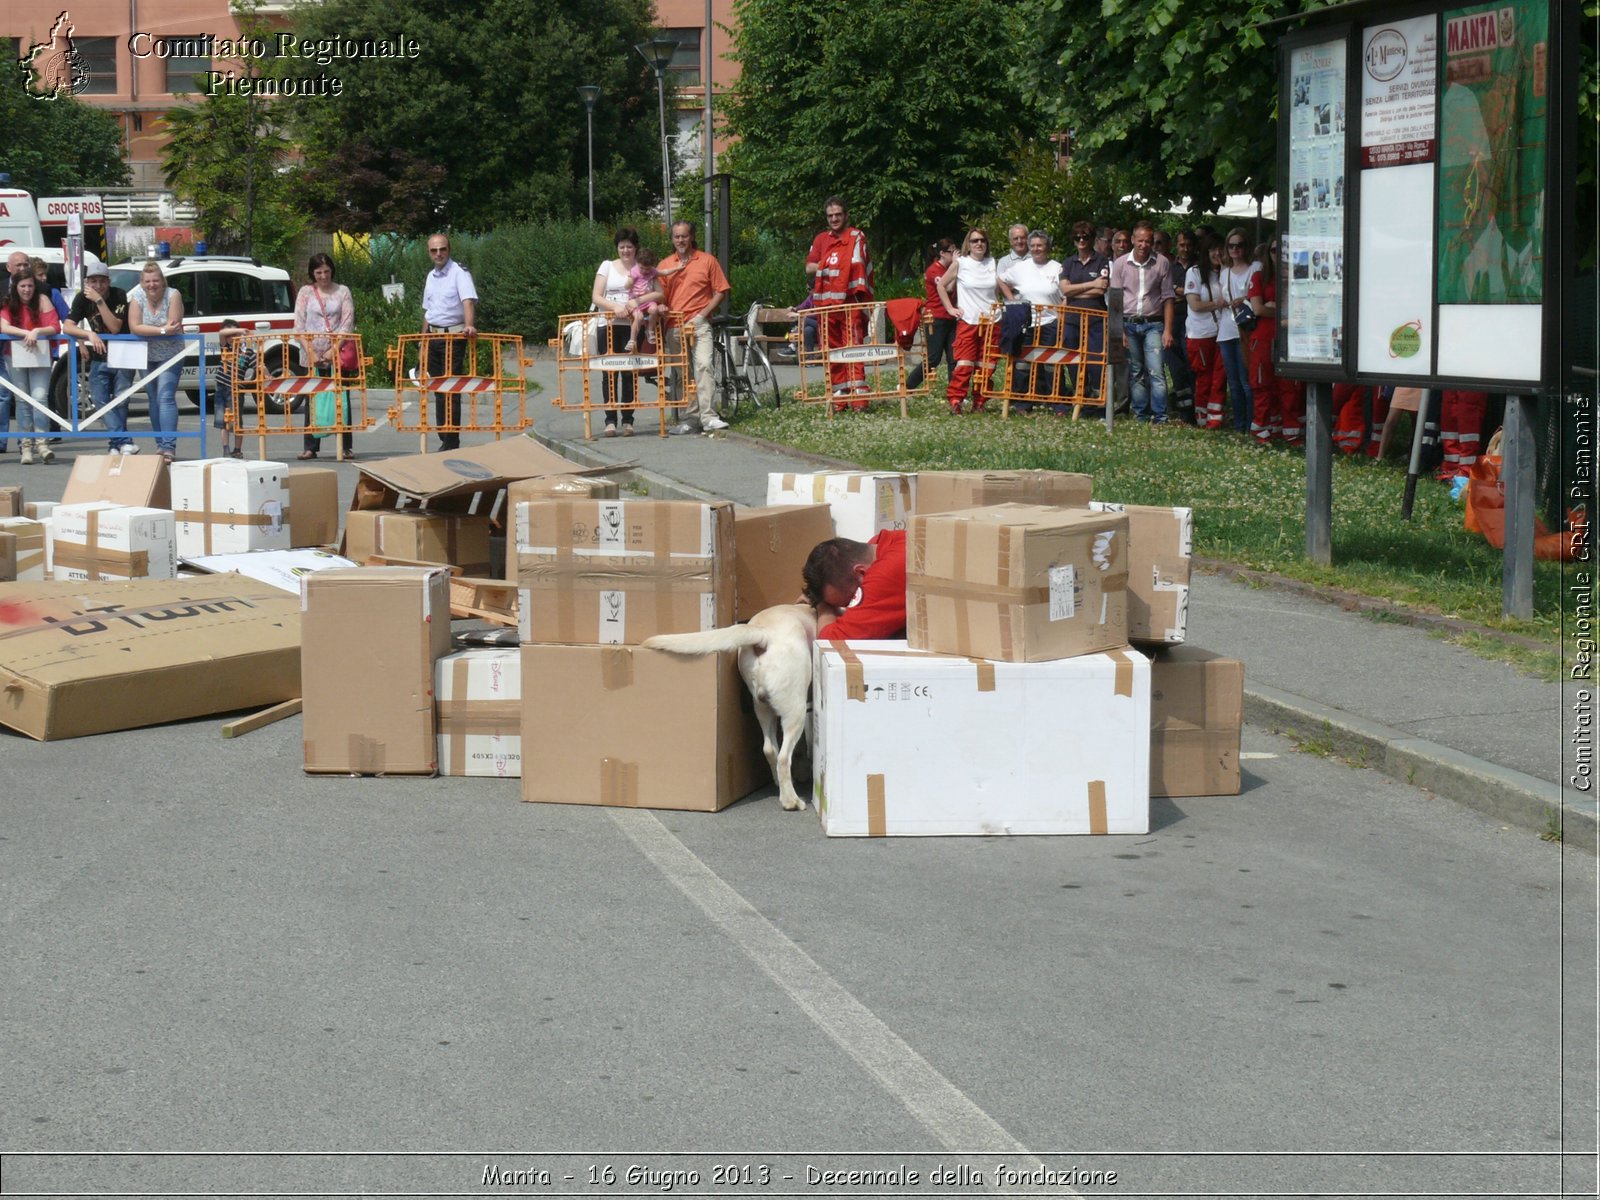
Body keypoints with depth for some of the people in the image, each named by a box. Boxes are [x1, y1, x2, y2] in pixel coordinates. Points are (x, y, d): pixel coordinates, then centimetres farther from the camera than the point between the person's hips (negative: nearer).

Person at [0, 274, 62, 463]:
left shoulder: (42, 300, -4)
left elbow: (55, 327, -10)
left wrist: (37, 331, -28)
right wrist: (26, 333, -29)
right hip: (16, 355, 2)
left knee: (40, 397, -14)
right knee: (22, 400, 0)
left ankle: (42, 443, -20)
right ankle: (26, 446, -1)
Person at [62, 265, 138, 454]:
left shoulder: (119, 296, -12)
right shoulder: (83, 298, -3)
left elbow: (115, 328, -22)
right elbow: (67, 326, -12)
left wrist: (99, 301, -26)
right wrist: (89, 335, -29)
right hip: (99, 358, 3)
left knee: (120, 400, -6)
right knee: (99, 400, -10)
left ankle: (117, 444, 3)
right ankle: (125, 442, -16)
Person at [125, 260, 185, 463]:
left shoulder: (173, 295, -13)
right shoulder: (137, 298, -6)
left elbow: (174, 326, -21)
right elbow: (134, 327, -17)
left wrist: (148, 330, -15)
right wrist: (162, 330, -23)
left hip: (170, 355, -4)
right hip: (146, 356, 4)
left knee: (166, 398, -16)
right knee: (153, 399, 10)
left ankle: (169, 447, -24)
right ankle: (160, 444, 20)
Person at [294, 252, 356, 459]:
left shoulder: (342, 291, 7)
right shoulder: (305, 293, 8)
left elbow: (348, 324, 0)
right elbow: (299, 326, 3)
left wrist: (334, 349, -11)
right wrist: (310, 352, -8)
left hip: (337, 354, 0)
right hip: (313, 354, 0)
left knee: (341, 397, -1)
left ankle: (346, 446, 2)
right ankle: (310, 446, 4)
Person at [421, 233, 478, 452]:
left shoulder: (459, 272, -9)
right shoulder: (430, 276, 13)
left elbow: (468, 301, -23)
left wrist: (469, 325, -40)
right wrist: (424, 338, 17)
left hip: (453, 336, -7)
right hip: (433, 335, 7)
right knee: (438, 389, 10)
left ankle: (452, 442, -7)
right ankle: (444, 439, 17)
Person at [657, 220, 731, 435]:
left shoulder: (707, 260, 5)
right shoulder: (665, 265, 13)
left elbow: (721, 291, 3)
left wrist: (703, 314, -6)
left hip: (699, 324, -4)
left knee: (703, 366, -18)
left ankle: (708, 417, -23)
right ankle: (691, 418, 9)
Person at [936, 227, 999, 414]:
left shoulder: (993, 263, 8)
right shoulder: (960, 264, 1)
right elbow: (942, 285, 9)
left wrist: (1001, 304, 9)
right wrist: (950, 308, 3)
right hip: (967, 321, -3)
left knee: (985, 365, 1)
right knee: (964, 364, -11)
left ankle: (979, 402, 9)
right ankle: (955, 400, -9)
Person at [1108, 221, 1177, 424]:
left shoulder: (1162, 263, -1)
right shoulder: (1120, 263, 2)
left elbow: (1168, 298, 1)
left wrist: (1167, 330, -5)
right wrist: (1119, 330, -5)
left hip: (1153, 324, -2)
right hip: (1128, 324, 2)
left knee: (1156, 371, -11)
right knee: (1135, 373, 7)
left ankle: (1159, 417, -11)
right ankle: (1141, 415, 13)